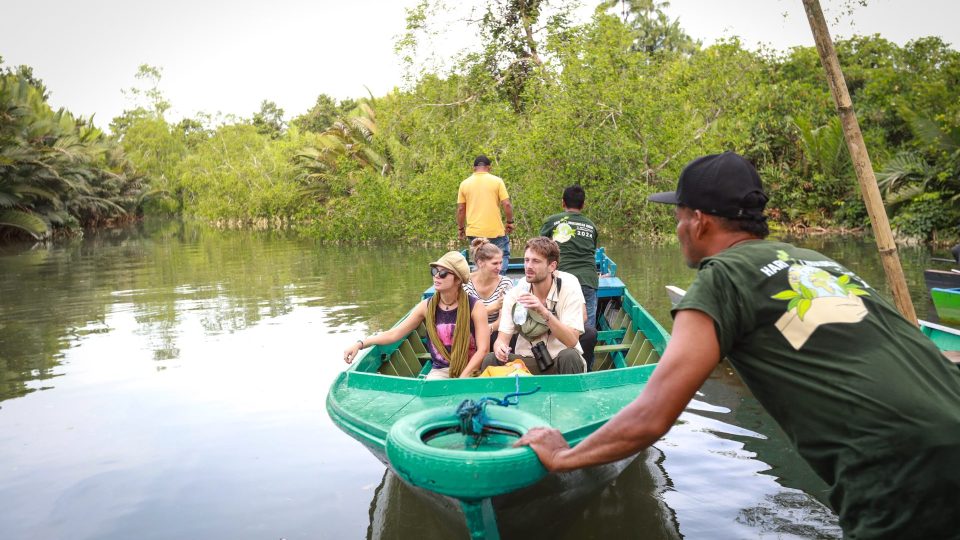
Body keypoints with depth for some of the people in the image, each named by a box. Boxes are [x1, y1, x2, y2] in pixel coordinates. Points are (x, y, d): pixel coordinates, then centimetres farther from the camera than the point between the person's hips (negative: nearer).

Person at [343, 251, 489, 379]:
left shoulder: (475, 306, -9)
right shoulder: (426, 306, 1)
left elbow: (483, 349, -12)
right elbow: (394, 334, 2)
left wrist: (461, 380, -20)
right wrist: (360, 344, -9)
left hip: (471, 370, -3)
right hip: (440, 371, 3)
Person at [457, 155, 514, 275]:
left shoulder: (464, 184, 4)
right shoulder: (497, 181, -2)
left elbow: (461, 209, 5)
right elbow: (507, 204, -7)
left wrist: (460, 228, 15)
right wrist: (510, 222, 6)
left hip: (474, 232, 3)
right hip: (495, 230, -2)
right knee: (503, 256, 11)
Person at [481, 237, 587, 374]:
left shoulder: (568, 288, -13)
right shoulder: (514, 294, -4)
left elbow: (572, 341, -21)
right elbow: (502, 338, -8)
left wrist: (544, 312, -35)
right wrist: (499, 346, -33)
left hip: (560, 363, -1)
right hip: (527, 361, 2)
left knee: (569, 356, -33)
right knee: (490, 360, -22)